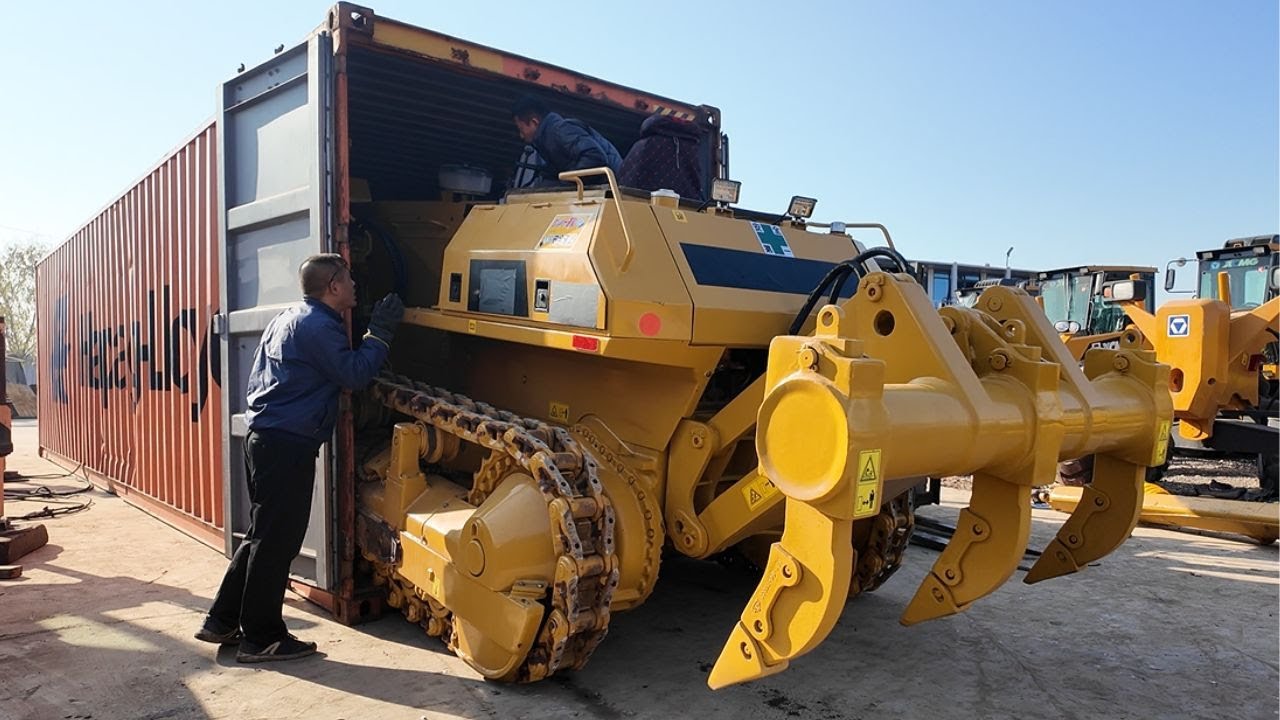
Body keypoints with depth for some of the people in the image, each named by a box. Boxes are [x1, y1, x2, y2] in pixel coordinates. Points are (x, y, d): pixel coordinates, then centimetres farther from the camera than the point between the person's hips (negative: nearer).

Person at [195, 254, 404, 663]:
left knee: (264, 537, 19)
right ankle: (261, 639, 10)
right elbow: (354, 374, -16)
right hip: (287, 445, -11)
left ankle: (222, 622, 27)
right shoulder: (318, 326, -15)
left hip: (265, 440, 11)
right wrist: (381, 333, -7)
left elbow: (258, 378, 24)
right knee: (276, 542, -1)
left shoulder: (288, 320, 17)